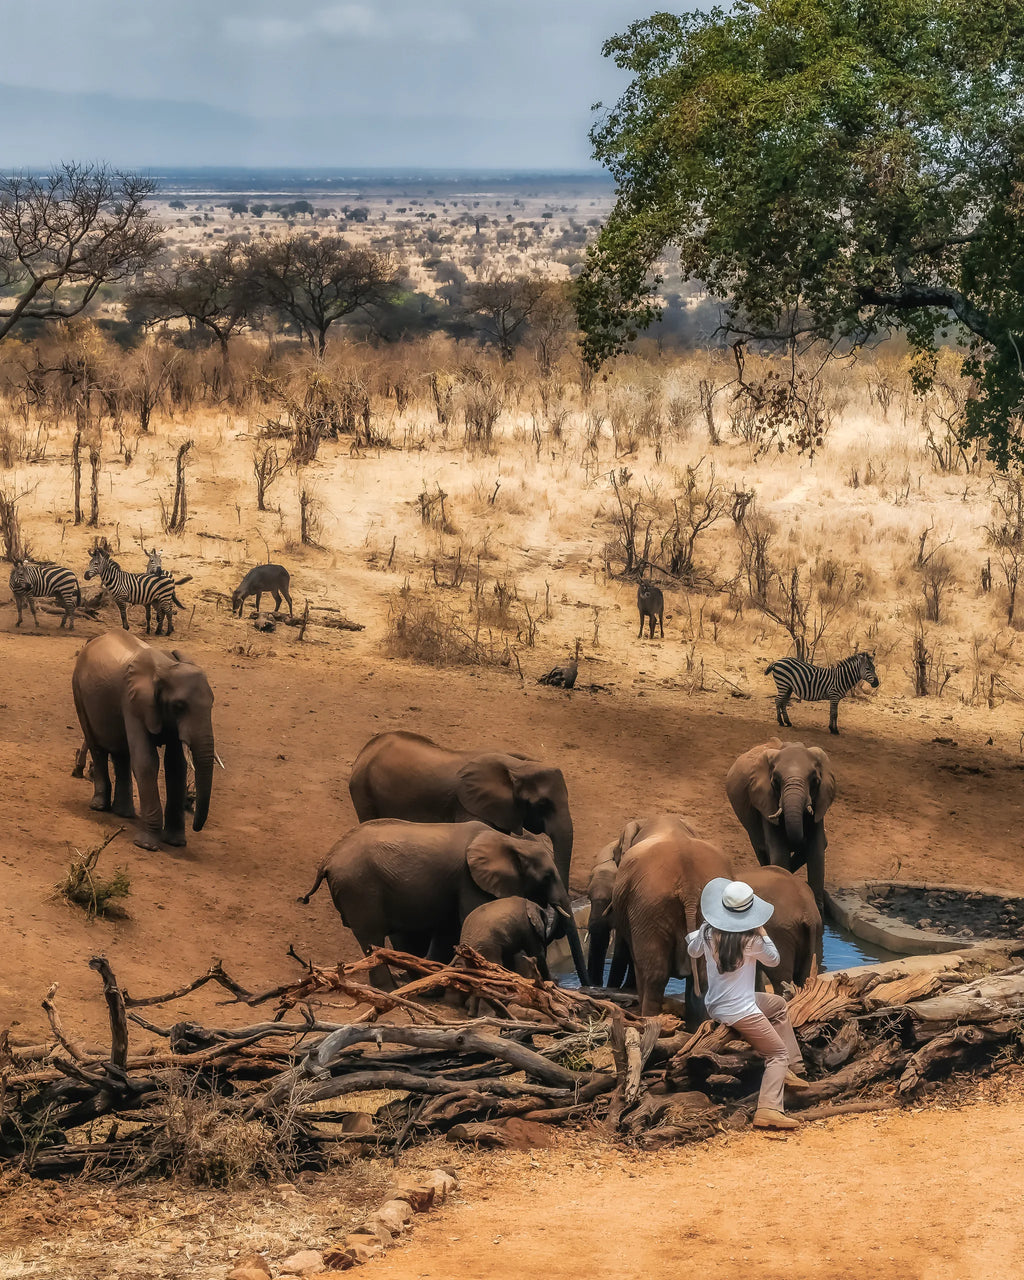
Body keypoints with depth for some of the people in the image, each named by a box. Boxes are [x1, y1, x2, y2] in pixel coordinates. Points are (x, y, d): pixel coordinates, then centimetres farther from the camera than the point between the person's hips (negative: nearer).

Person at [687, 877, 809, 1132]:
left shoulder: (708, 932, -6)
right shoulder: (750, 941, -21)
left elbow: (692, 951, 15)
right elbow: (773, 960, -1)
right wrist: (762, 932, 3)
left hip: (714, 1006, 7)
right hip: (740, 1012, -7)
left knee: (778, 1005, 29)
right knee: (778, 1054, 7)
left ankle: (792, 1069, 27)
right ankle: (768, 1109, -14)